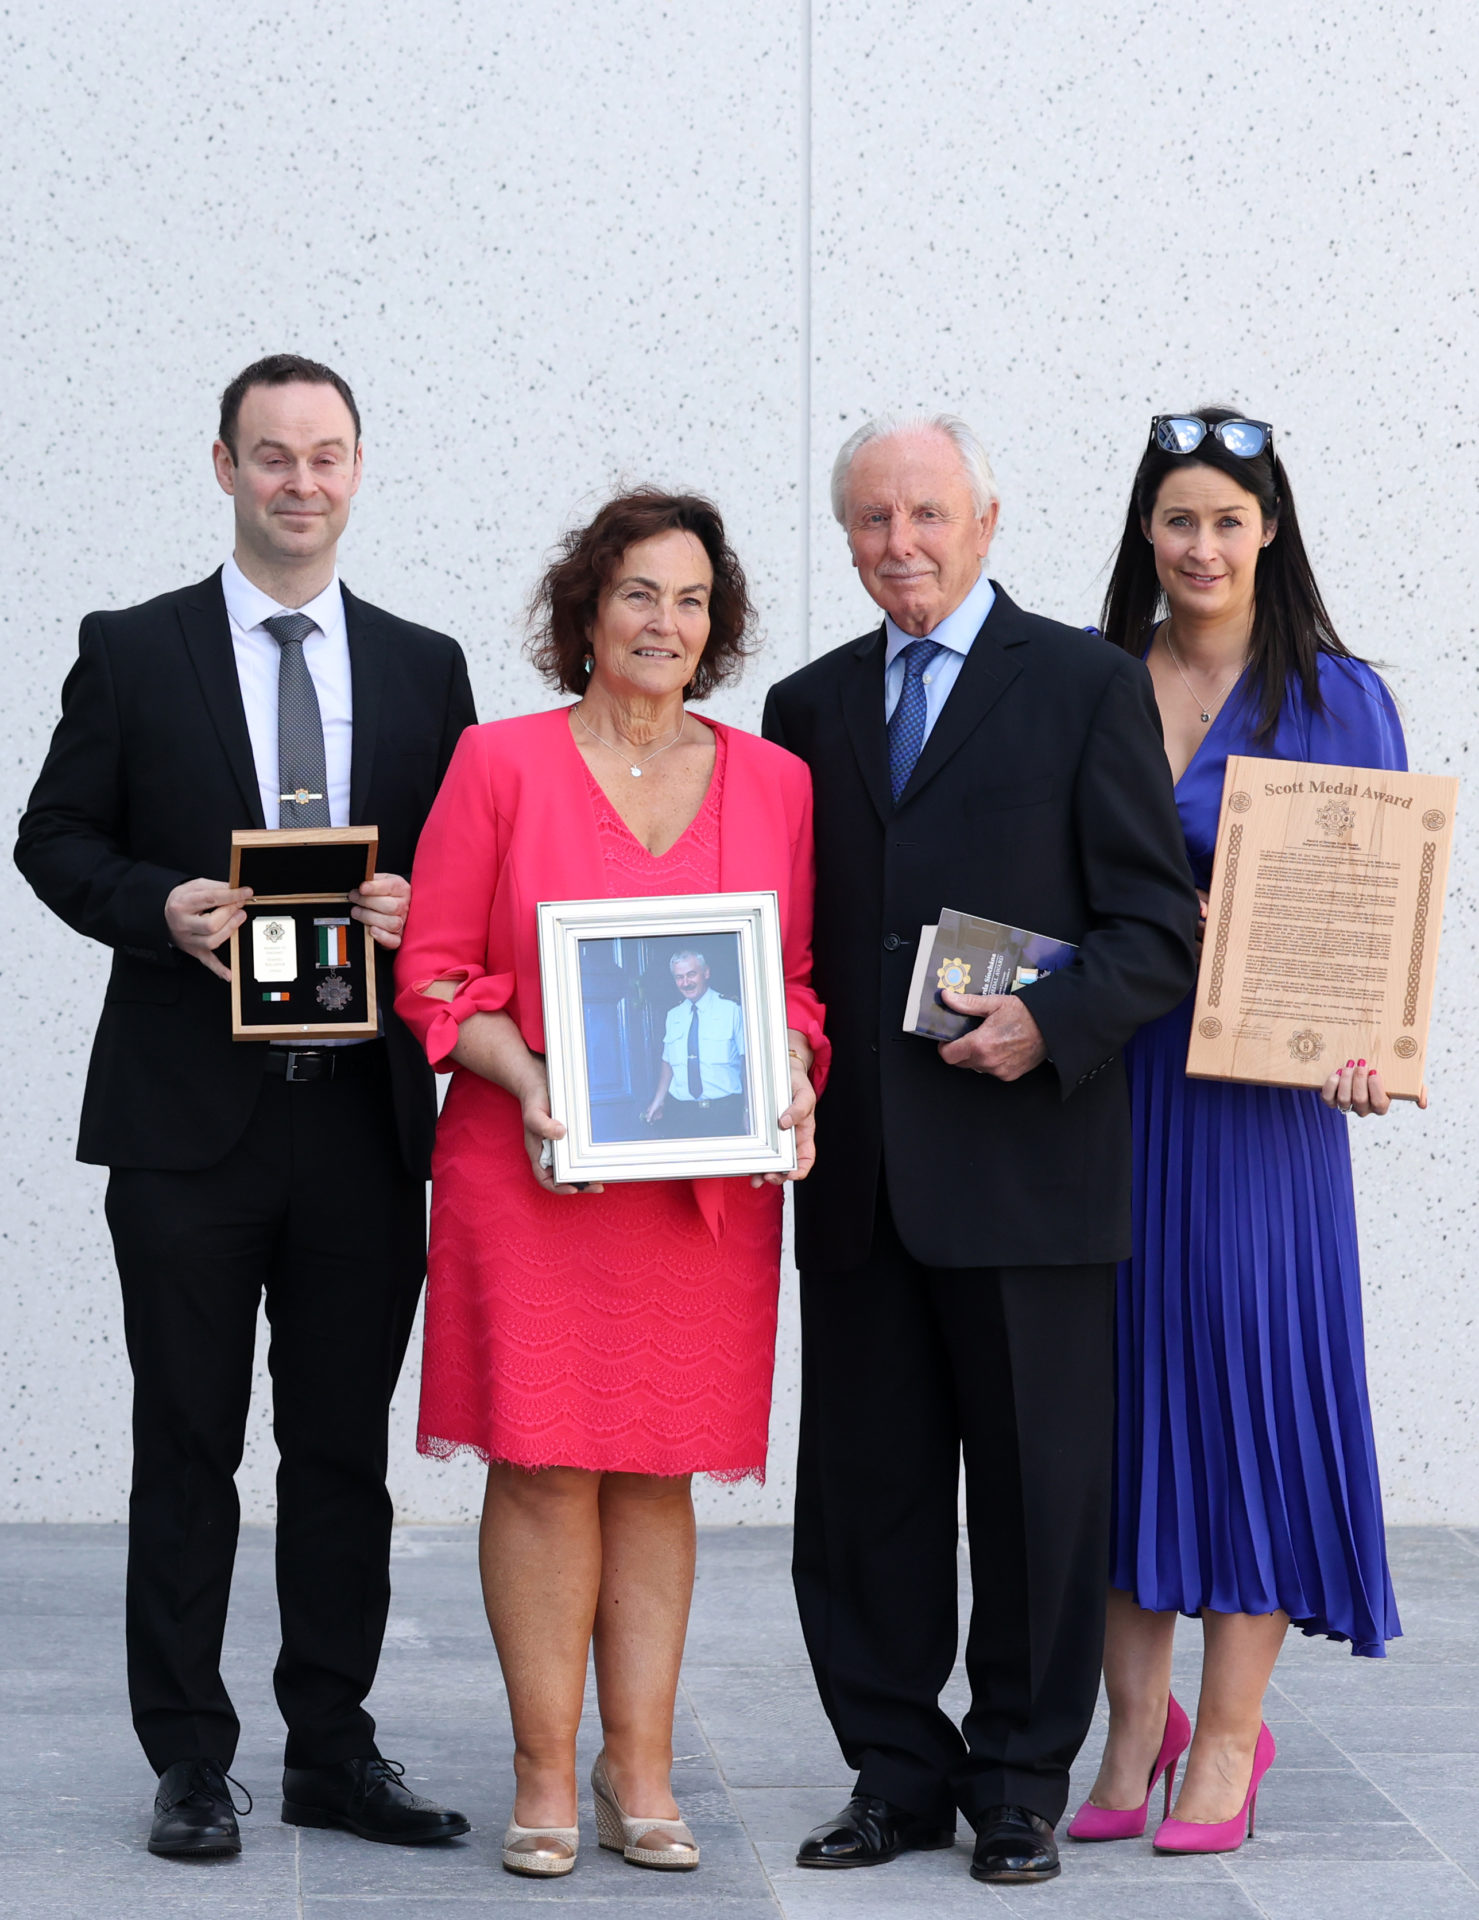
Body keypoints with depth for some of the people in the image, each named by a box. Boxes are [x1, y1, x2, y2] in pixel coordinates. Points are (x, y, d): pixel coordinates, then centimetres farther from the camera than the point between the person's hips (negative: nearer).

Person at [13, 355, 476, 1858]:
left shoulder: (423, 667, 11)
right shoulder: (132, 653, 3)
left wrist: (420, 906, -10)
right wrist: (162, 907, -15)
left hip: (365, 1115, 2)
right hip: (187, 1114, -2)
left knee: (345, 1448, 8)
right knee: (186, 1446, 3)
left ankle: (333, 1751, 18)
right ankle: (188, 1763, 11)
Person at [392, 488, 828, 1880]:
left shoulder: (773, 784, 9)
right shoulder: (500, 764, 1)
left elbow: (801, 978, 13)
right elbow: (434, 976, 0)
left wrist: (790, 1078, -6)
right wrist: (524, 1077, -15)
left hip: (709, 1182, 2)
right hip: (535, 1174, -2)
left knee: (659, 1473, 6)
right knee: (546, 1465, -2)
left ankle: (641, 1769, 13)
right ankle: (546, 1777, 7)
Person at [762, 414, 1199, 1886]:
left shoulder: (1087, 688, 1)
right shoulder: (809, 709, 14)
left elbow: (1158, 923, -3)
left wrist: (1050, 1022, -17)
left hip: (1027, 1162, -4)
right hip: (856, 1172, 4)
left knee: (1037, 1485, 3)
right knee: (864, 1489, 7)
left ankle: (1022, 1783, 15)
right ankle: (899, 1772, 19)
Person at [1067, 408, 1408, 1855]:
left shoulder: (1334, 698, 0)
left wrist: (1368, 1045, -18)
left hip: (1260, 1090, -3)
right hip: (1108, 1083, 3)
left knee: (1250, 1374, -1)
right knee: (1122, 1381, 5)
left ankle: (1228, 1739, 8)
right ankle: (1135, 1726, 16)